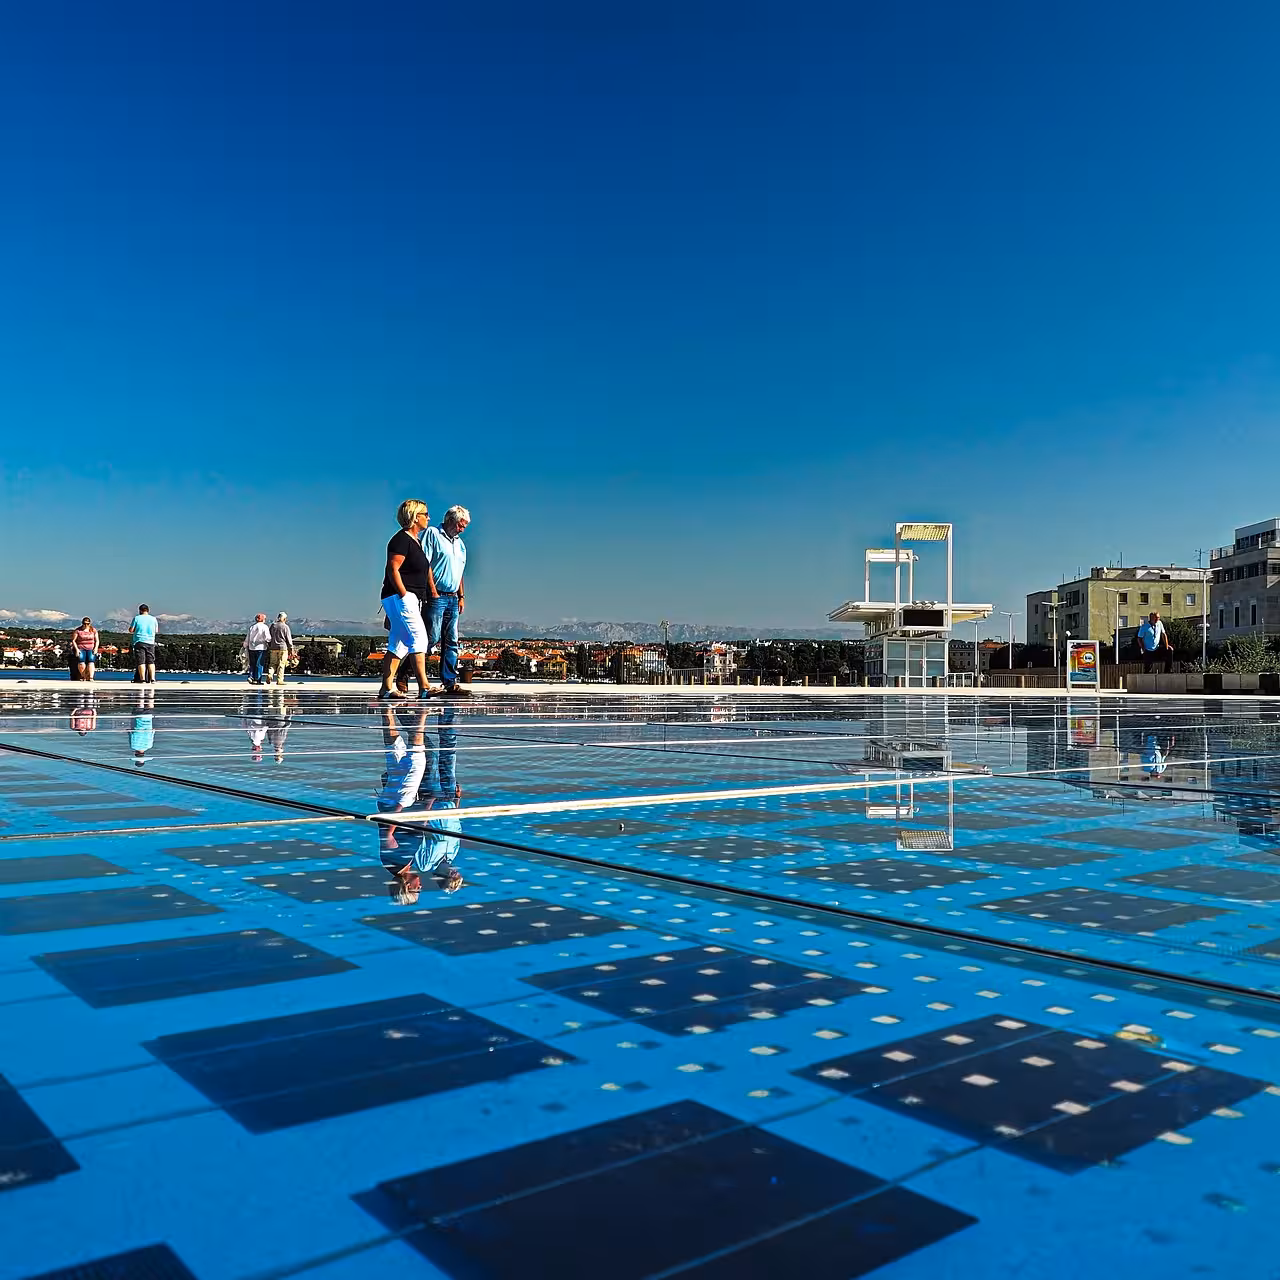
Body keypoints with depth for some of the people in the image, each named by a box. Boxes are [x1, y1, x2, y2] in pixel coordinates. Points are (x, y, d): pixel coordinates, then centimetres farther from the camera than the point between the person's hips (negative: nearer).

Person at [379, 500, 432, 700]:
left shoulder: (416, 540, 19)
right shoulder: (401, 539, -11)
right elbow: (393, 569, -18)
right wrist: (404, 595, -21)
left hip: (411, 599, 10)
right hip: (400, 597, -10)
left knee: (398, 645, 8)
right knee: (419, 638, -15)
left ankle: (387, 688, 10)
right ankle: (423, 687, -19)